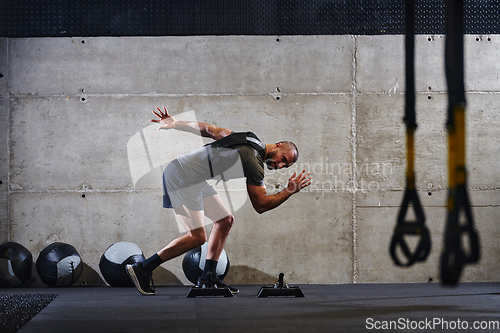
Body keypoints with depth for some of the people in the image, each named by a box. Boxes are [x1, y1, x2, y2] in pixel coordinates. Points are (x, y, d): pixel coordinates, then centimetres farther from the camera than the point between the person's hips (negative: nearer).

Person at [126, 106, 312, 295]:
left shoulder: (251, 140, 11)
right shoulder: (254, 163, -16)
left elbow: (210, 130, 13)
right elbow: (260, 205, -13)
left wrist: (174, 124, 16)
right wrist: (290, 191, -6)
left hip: (193, 180, 11)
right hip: (181, 177, -11)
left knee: (225, 220, 10)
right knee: (197, 237, -14)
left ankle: (208, 278, 12)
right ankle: (142, 269, -8)